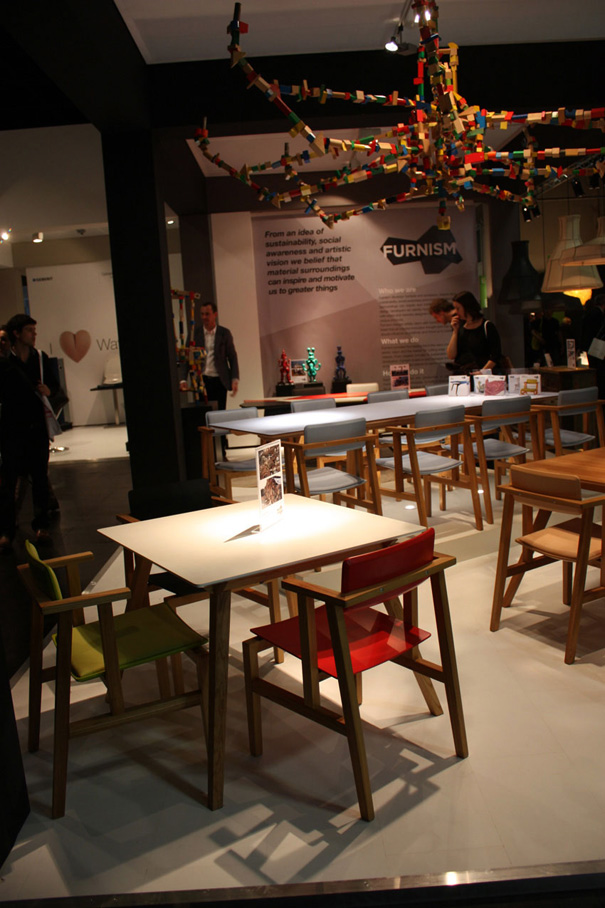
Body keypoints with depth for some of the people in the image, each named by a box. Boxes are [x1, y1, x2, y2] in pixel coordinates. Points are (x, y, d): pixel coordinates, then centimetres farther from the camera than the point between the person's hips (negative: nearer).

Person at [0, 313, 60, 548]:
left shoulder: (41, 358, 5)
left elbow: (54, 384, 14)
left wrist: (49, 390, -6)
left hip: (37, 428, 3)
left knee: (40, 478, 9)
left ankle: (41, 525, 21)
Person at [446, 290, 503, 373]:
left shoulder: (488, 326, 2)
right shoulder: (459, 327, 16)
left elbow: (495, 356, -3)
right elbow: (450, 356, 8)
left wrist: (481, 372, -15)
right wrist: (455, 331, 5)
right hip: (461, 374, 4)